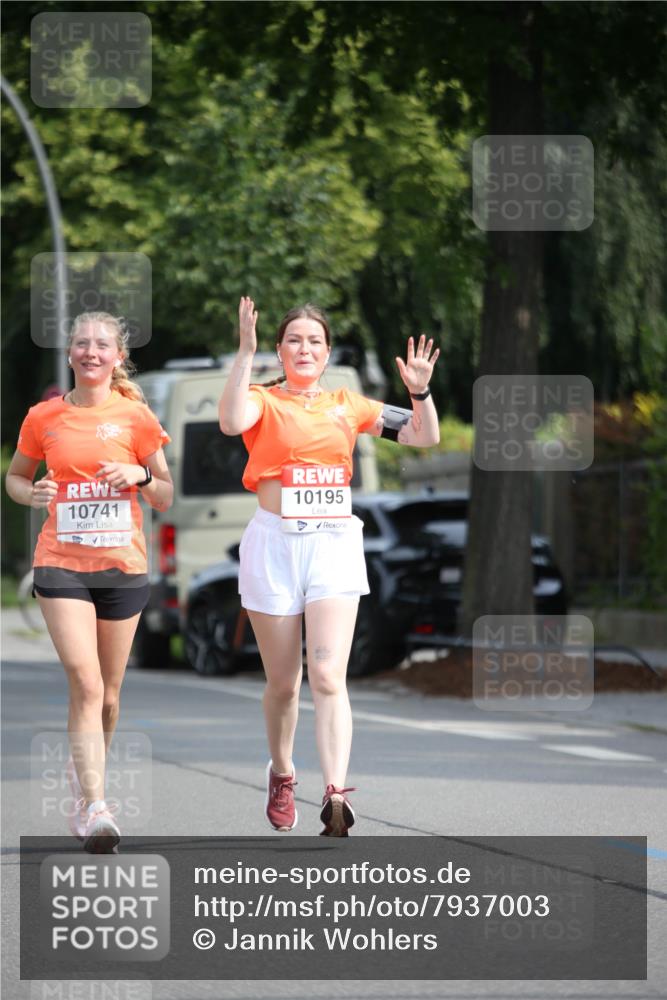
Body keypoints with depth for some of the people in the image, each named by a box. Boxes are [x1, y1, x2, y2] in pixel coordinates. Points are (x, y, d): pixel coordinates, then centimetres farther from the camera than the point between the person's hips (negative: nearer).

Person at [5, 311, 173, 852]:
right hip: (62, 562, -1)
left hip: (123, 564, 1)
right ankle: (95, 807, -20)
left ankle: (84, 771, 37)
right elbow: (15, 476, 17)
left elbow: (165, 499, 7)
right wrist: (32, 494, -6)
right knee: (85, 681, -16)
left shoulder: (136, 417, 2)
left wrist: (140, 475, -14)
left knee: (108, 692, 10)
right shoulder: (44, 418, 3)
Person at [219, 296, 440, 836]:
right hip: (275, 544, -1)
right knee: (283, 682, 8)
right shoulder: (264, 401, 2)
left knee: (328, 678, -13)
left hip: (335, 544, 1)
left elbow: (425, 436, 11)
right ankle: (281, 775, 34)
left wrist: (421, 391, -7)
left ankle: (337, 798, -22)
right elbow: (232, 422, -23)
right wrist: (246, 352, -28)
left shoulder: (347, 405, 12)